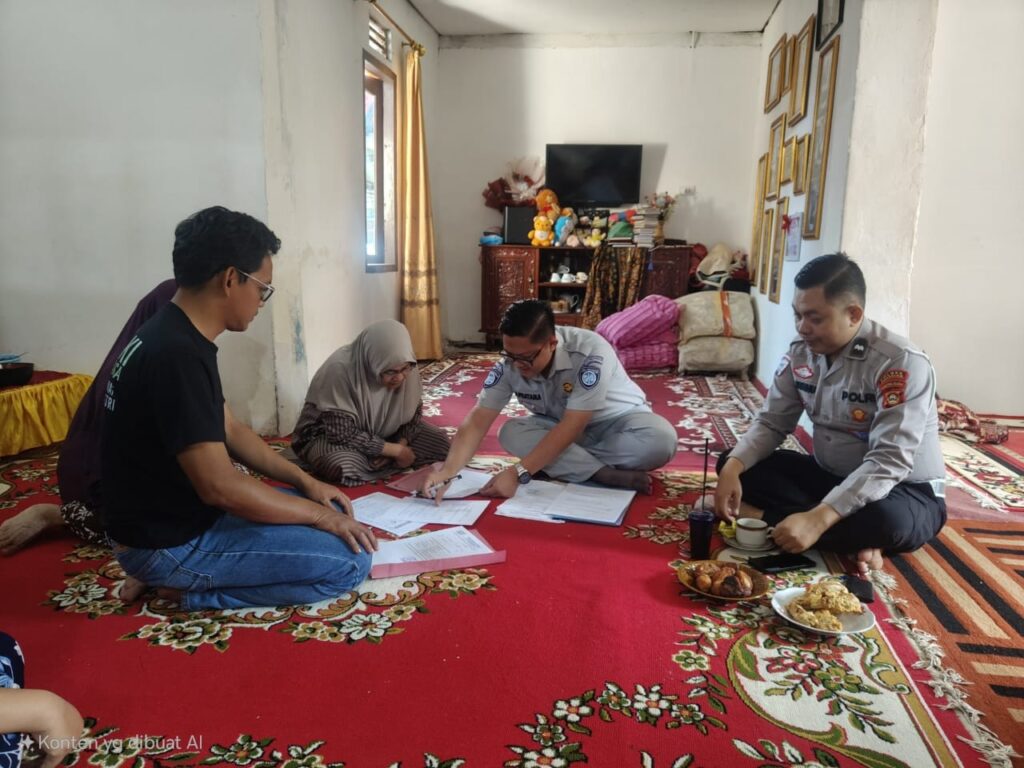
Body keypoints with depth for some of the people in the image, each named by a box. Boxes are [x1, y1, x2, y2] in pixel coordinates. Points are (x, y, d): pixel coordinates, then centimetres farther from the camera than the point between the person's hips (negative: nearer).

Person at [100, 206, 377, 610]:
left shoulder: (175, 338, 5)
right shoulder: (177, 355, -27)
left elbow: (230, 431, 14)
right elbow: (220, 487, -28)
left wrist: (305, 481, 7)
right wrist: (318, 515, -15)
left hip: (180, 511, 10)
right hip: (168, 542, -10)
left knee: (330, 510, 16)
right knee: (349, 562, -14)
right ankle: (185, 586, -4)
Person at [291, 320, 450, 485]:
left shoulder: (406, 368, -17)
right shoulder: (339, 371, -33)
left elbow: (414, 412, -2)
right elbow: (344, 434, -30)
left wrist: (402, 444, -21)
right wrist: (396, 450, -27)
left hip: (382, 433, 5)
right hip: (330, 436, -5)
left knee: (440, 442, -11)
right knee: (344, 467, -38)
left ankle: (370, 462, -9)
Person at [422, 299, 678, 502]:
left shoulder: (590, 352, -35)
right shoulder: (509, 364, -21)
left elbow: (571, 427, -36)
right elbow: (477, 421, -22)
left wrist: (518, 473, -41)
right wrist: (448, 470, -39)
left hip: (617, 420, -4)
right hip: (559, 426, 4)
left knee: (662, 439, -35)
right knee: (511, 433, -27)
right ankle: (608, 476, -28)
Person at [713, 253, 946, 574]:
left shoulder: (902, 364, -25)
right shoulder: (800, 354, -6)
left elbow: (889, 463, -32)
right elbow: (771, 423, -1)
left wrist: (818, 519, -43)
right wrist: (733, 468, -22)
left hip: (906, 493, -6)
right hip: (829, 476, 6)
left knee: (886, 519, -41)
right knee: (732, 463, -10)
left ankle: (767, 518, -17)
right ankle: (853, 537, -19)